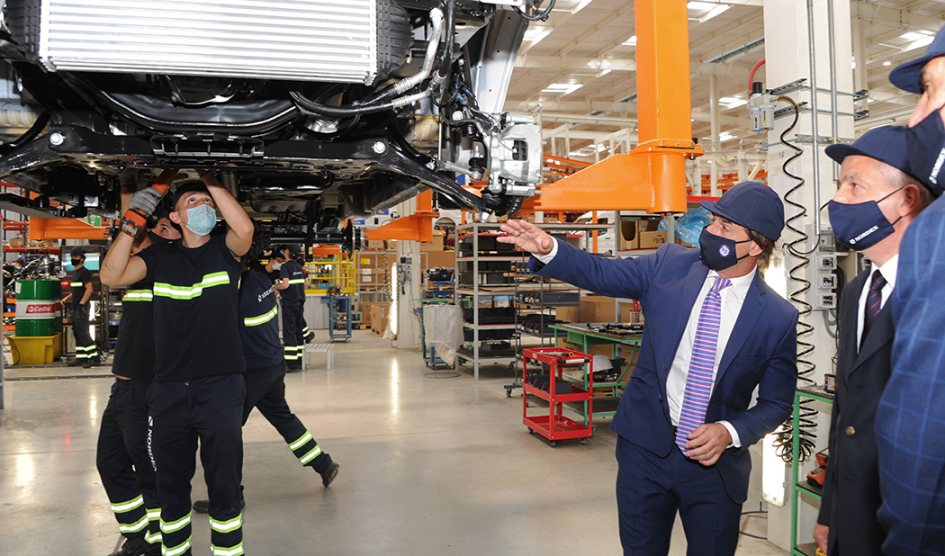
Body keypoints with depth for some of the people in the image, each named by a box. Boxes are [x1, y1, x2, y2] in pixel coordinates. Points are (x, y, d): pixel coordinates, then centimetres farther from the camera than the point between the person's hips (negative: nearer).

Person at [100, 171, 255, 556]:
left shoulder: (225, 251, 3)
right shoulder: (160, 257, 9)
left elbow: (244, 228, -19)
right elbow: (111, 275, -4)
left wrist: (212, 183, -10)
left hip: (220, 386, -3)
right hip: (168, 390, 3)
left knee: (224, 484, 3)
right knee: (170, 483, 15)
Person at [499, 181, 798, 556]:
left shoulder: (778, 318, -10)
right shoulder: (670, 265, -5)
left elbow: (776, 402, -1)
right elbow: (599, 273, -1)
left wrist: (731, 432, -17)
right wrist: (548, 250, -19)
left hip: (715, 464, -1)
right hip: (646, 450, 2)